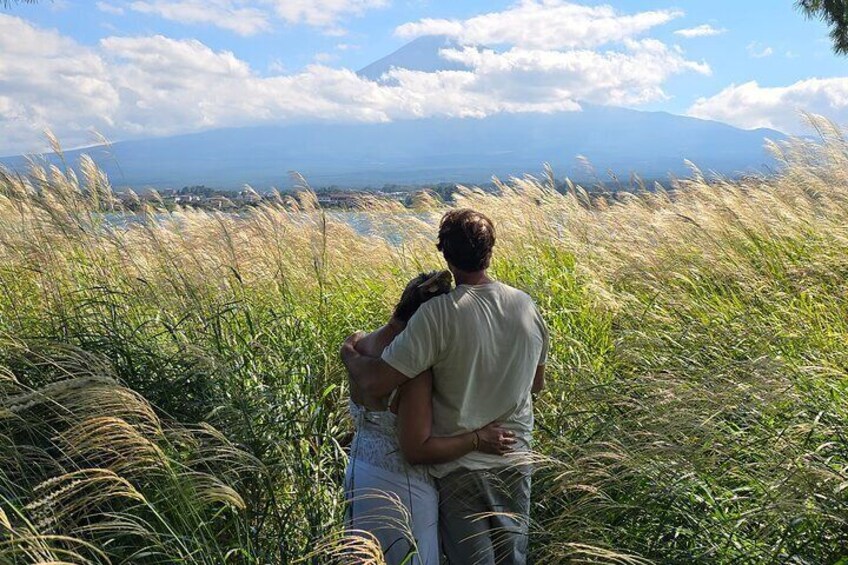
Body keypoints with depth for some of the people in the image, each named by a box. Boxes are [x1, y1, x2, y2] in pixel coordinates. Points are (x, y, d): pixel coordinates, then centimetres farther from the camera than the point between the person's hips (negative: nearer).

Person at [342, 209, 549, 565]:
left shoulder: (437, 314, -23)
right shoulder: (526, 306, -6)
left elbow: (375, 383, -26)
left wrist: (349, 353, -6)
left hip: (460, 468, -5)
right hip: (514, 464, 5)